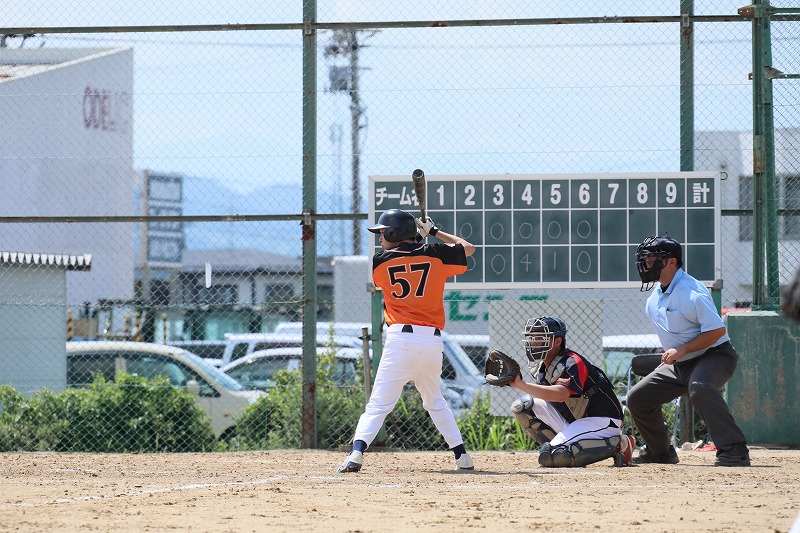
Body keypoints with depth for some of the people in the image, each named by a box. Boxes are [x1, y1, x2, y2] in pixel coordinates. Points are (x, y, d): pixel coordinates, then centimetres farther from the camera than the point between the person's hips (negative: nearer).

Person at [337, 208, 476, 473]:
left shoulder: (380, 262, 2)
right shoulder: (435, 254, 6)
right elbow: (468, 248, 23)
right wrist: (434, 232, 31)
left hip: (401, 338, -3)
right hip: (433, 340, 3)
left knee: (378, 404, -7)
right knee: (435, 402, 23)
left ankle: (356, 452, -24)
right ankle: (462, 456, 20)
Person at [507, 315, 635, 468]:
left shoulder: (572, 363, -21)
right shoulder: (543, 369, 9)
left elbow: (561, 394, -39)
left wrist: (521, 385, -44)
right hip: (572, 421, 8)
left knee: (553, 457, -30)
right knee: (522, 406, -3)